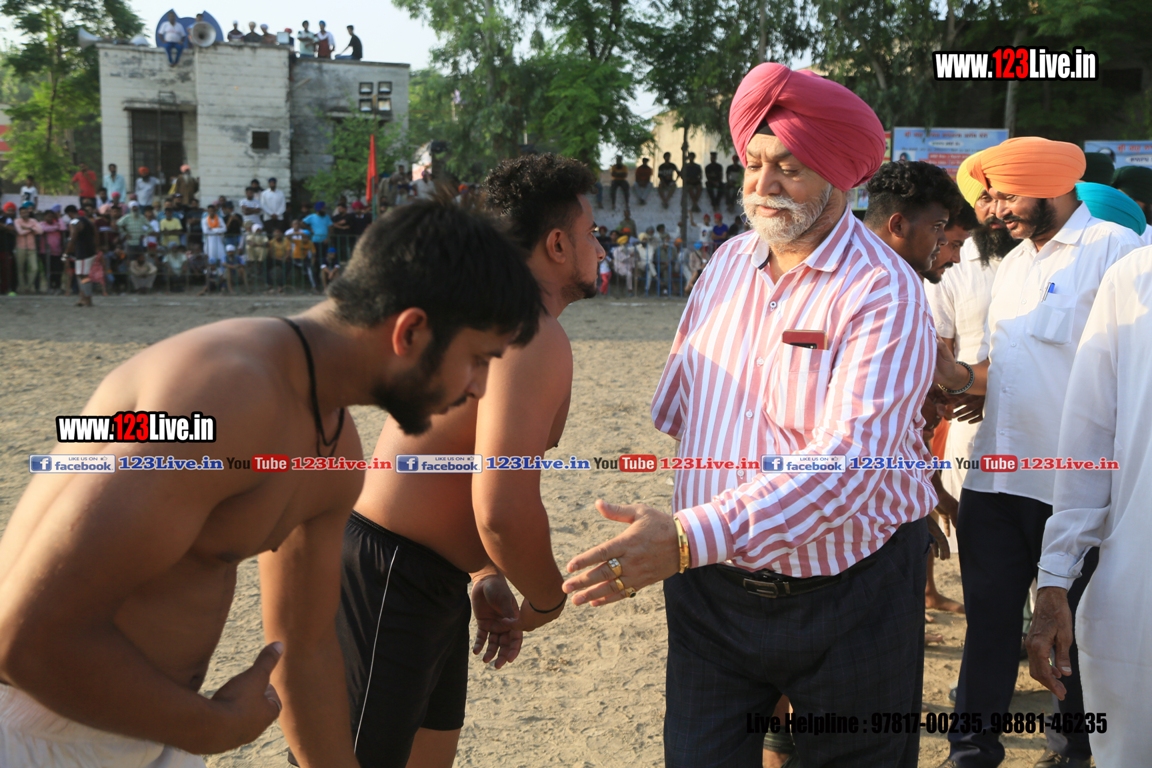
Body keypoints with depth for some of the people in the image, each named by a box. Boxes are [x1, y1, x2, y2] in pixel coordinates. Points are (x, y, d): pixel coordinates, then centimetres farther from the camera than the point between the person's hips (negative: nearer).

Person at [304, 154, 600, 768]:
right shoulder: (535, 337, -21)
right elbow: (505, 511, -30)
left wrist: (489, 576, 12)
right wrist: (546, 601, -11)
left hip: (430, 580, 11)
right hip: (386, 584, -11)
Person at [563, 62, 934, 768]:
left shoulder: (884, 293, -16)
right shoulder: (727, 264, 4)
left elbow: (849, 459, -28)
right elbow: (675, 406, 14)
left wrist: (690, 539, -35)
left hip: (845, 599, -4)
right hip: (713, 588, 4)